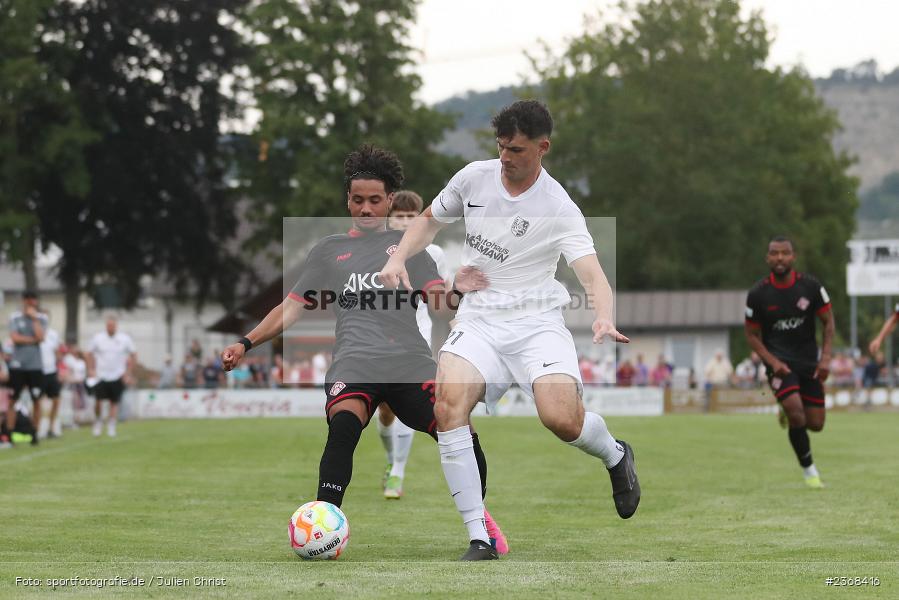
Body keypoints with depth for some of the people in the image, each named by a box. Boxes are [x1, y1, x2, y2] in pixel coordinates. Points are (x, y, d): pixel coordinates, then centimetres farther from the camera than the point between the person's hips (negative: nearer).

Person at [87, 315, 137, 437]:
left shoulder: (125, 339, -1)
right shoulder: (97, 338, -1)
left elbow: (133, 356, 7)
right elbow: (90, 354, 9)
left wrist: (128, 373, 2)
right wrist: (91, 370, 0)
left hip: (118, 377, 1)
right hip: (101, 376, -1)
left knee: (114, 403, 4)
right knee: (99, 401, -8)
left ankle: (111, 427, 13)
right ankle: (97, 422, 15)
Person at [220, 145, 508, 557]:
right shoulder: (328, 250, 24)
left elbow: (439, 299, 12)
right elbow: (292, 308, 22)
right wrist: (246, 343, 9)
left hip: (410, 358, 1)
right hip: (354, 361, -1)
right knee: (344, 426, -34)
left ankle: (478, 518, 6)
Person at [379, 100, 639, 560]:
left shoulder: (559, 209, -9)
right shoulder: (474, 177, 4)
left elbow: (592, 274, -20)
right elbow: (430, 219, 21)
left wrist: (604, 318, -41)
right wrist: (399, 258, 3)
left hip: (536, 324, -3)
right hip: (477, 321, 3)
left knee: (563, 420, -27)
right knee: (449, 401, -28)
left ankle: (615, 456, 13)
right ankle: (478, 539, -24)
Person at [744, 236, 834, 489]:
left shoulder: (810, 286, -7)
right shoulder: (758, 294, -10)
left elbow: (828, 322, 2)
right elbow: (752, 335, -1)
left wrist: (826, 358, -10)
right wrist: (772, 362, -15)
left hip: (808, 360, 3)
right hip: (779, 360, -3)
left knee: (815, 424, 3)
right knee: (796, 414, -23)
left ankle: (788, 413, 39)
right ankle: (809, 470, -3)